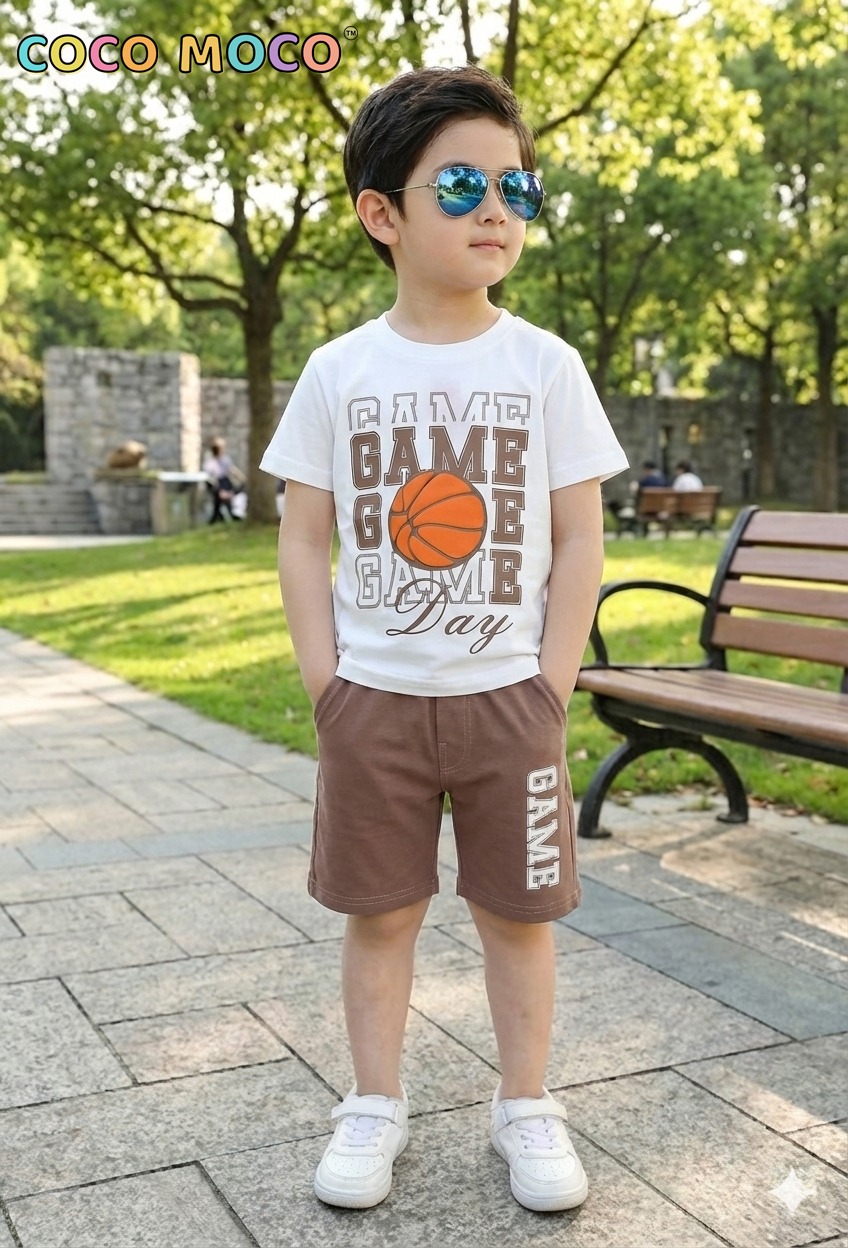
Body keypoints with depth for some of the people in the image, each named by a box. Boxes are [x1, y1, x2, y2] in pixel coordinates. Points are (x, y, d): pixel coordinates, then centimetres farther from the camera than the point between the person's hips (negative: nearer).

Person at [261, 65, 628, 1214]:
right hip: (372, 698, 1)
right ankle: (375, 1106, 28)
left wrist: (550, 685, -7)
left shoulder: (545, 365, -2)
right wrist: (325, 681, -5)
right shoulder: (339, 371, -1)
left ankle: (527, 1107, 27)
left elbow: (580, 539, -1)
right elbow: (302, 539, 2)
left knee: (516, 910, 9)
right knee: (379, 909, 11)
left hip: (508, 696, 0)